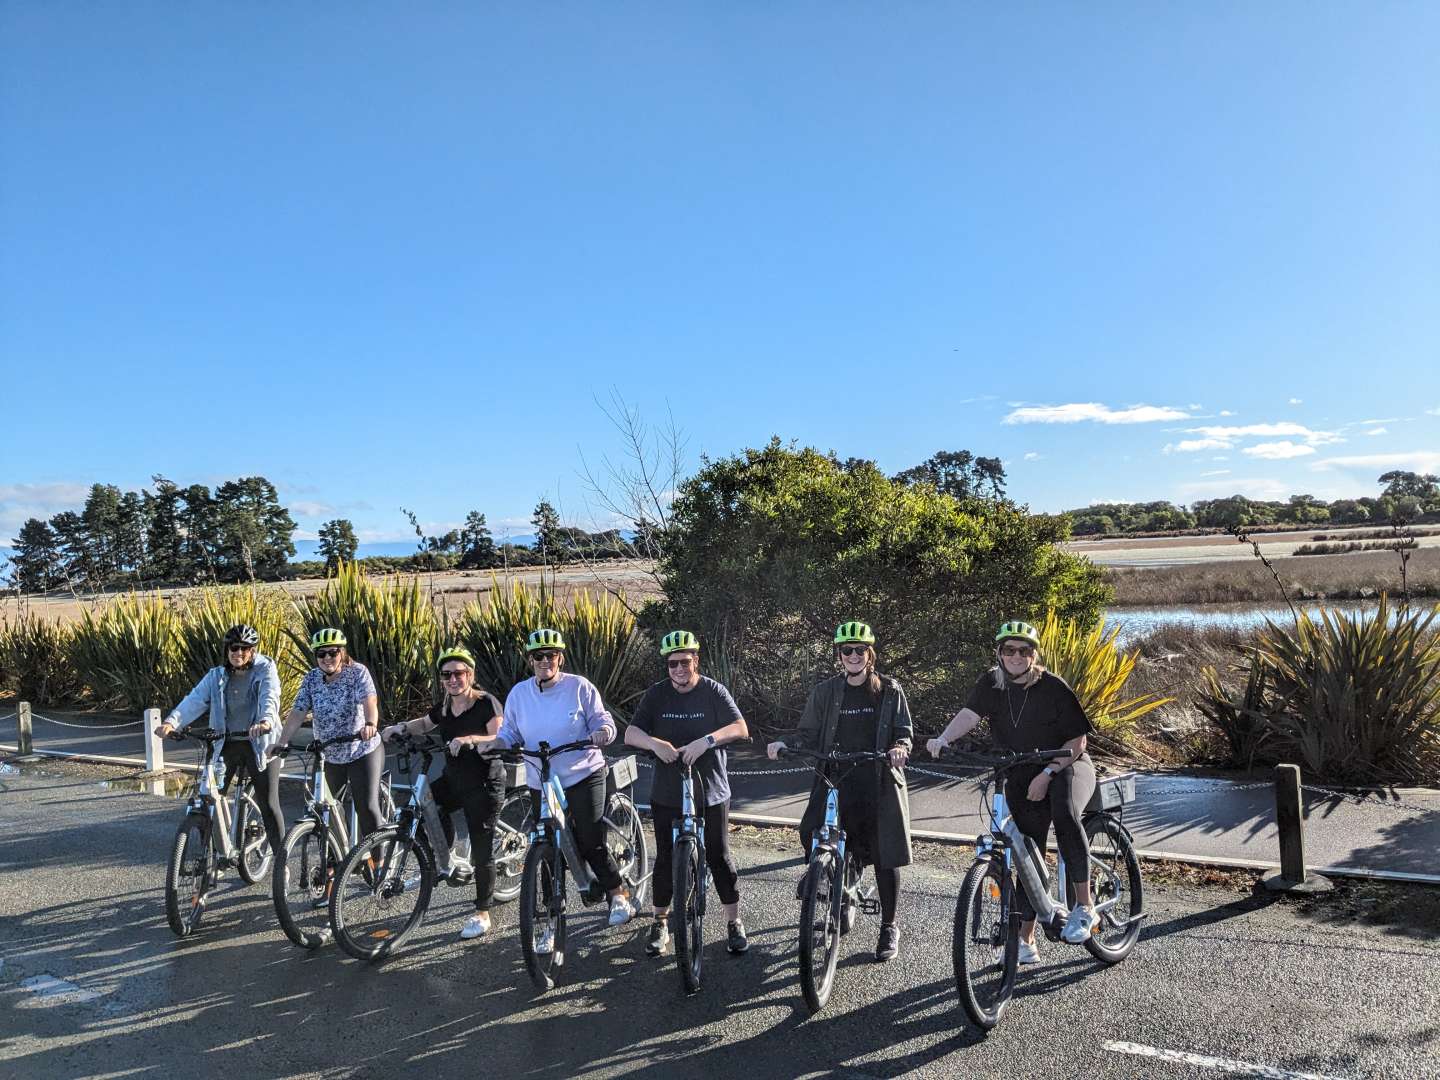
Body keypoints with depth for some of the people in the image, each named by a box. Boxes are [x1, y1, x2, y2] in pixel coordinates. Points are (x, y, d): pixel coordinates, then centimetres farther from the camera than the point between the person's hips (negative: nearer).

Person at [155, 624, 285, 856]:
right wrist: (171, 722, -25)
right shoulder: (216, 676, 7)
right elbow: (194, 701, -6)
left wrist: (265, 721, -42)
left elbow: (270, 698, -21)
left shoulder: (265, 670, -3)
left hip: (260, 744, -4)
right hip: (226, 744, 4)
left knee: (268, 805, -3)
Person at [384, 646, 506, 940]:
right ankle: (447, 860, 7)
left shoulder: (486, 703, -14)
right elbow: (424, 723, 26)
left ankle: (482, 916, 13)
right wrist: (401, 727, 7)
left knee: (482, 850, -2)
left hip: (484, 784, -7)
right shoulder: (445, 707, 6)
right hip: (454, 780, 7)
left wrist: (469, 739, -39)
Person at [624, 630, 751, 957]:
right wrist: (655, 743, -28)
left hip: (710, 792, -1)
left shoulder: (713, 691, -5)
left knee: (719, 857, 3)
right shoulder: (657, 694, 0)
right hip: (667, 794, 2)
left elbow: (740, 728, -15)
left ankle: (734, 923, 18)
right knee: (665, 858, 8)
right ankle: (660, 922, 26)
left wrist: (707, 740, -31)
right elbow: (630, 734, -7)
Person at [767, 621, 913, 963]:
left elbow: (904, 733, 4)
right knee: (810, 835, -15)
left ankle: (889, 928, 22)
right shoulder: (825, 692, 5)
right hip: (836, 783, 1)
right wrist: (784, 745, -13)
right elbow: (809, 738, 6)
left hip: (880, 784, -1)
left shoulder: (889, 691, 3)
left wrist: (900, 748, -18)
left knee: (885, 856, 4)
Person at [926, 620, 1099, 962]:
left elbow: (1076, 741, -13)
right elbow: (969, 714, -20)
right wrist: (942, 739, -39)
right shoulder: (991, 684, -5)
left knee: (1064, 814, -35)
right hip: (1021, 776, 4)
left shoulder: (1053, 687, -15)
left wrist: (1046, 775, -22)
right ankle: (1026, 940, 11)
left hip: (1066, 766, -4)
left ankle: (1084, 907, -23)